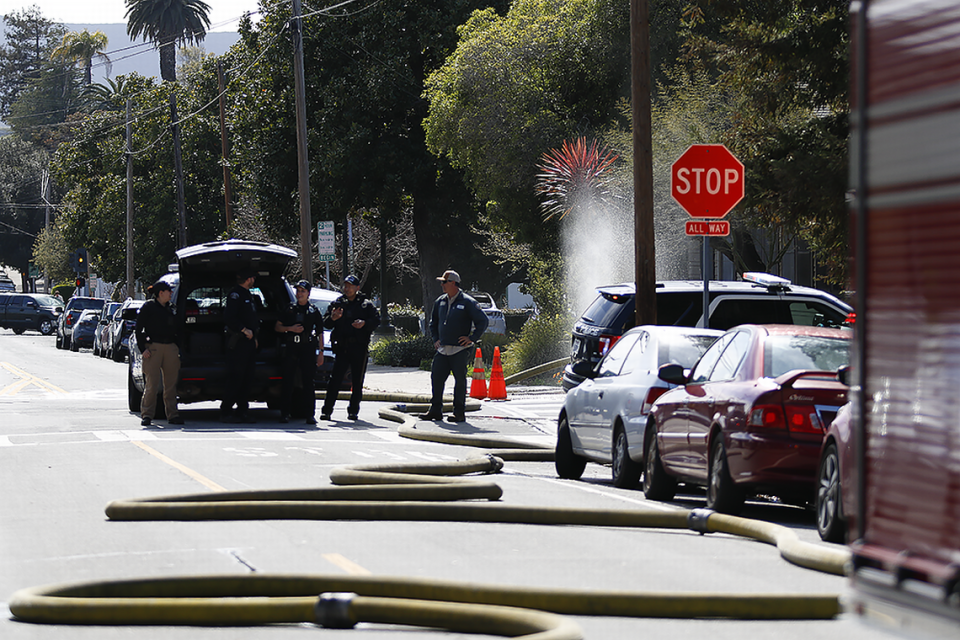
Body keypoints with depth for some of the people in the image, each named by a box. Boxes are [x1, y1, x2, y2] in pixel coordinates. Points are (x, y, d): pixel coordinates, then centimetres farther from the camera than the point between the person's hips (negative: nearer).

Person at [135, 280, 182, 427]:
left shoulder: (170, 309, 18)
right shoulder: (148, 307, 0)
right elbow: (138, 330, -2)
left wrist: (178, 348, 11)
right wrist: (143, 348, -11)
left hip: (171, 348, 6)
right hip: (153, 347, -6)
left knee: (171, 383, 5)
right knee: (152, 384, -8)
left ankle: (172, 414, 10)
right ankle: (146, 415, -4)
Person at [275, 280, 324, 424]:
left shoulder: (314, 312, 11)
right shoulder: (289, 309, 12)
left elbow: (320, 333, 12)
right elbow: (277, 327, 13)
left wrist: (321, 352, 5)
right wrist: (290, 329, -6)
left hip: (308, 349, -1)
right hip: (290, 348, 1)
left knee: (308, 383, -3)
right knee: (288, 381, -2)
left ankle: (309, 414, -2)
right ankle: (285, 413, 2)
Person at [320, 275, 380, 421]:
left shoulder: (366, 305, 9)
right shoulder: (337, 303, 12)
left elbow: (376, 321, 1)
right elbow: (325, 323, 8)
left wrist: (364, 323, -17)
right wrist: (332, 318, -15)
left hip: (359, 347, 0)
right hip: (342, 347, 0)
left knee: (357, 382, 4)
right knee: (335, 380, -7)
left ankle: (353, 411, 12)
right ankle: (327, 410, -7)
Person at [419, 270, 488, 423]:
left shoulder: (467, 302, -7)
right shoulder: (440, 302, 13)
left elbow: (483, 321, -5)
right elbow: (433, 322, 28)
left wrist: (472, 338, -8)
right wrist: (435, 339, 17)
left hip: (460, 350, -6)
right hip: (442, 350, 6)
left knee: (460, 380, -3)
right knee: (436, 378, 3)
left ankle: (459, 412, 2)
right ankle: (435, 410, 11)